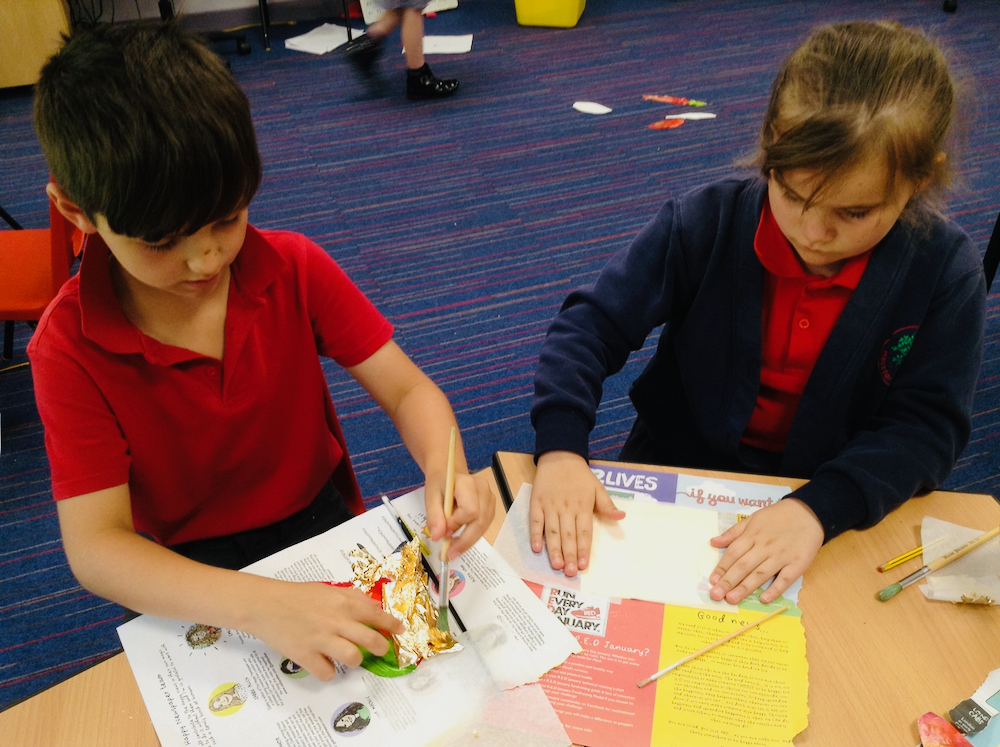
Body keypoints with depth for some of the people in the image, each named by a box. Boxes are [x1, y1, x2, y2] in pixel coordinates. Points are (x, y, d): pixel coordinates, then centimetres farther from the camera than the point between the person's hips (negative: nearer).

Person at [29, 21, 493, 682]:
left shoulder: (293, 269, -9)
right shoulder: (70, 348, -16)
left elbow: (408, 389, -10)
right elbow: (94, 545, -23)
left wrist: (446, 475, -34)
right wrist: (260, 605, -40)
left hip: (327, 523, 4)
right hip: (193, 582, -3)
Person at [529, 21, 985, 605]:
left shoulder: (947, 272, -14)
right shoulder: (706, 224, -15)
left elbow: (926, 425, -15)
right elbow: (594, 323, -14)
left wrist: (819, 507, -32)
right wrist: (560, 445, -31)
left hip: (835, 501, 2)